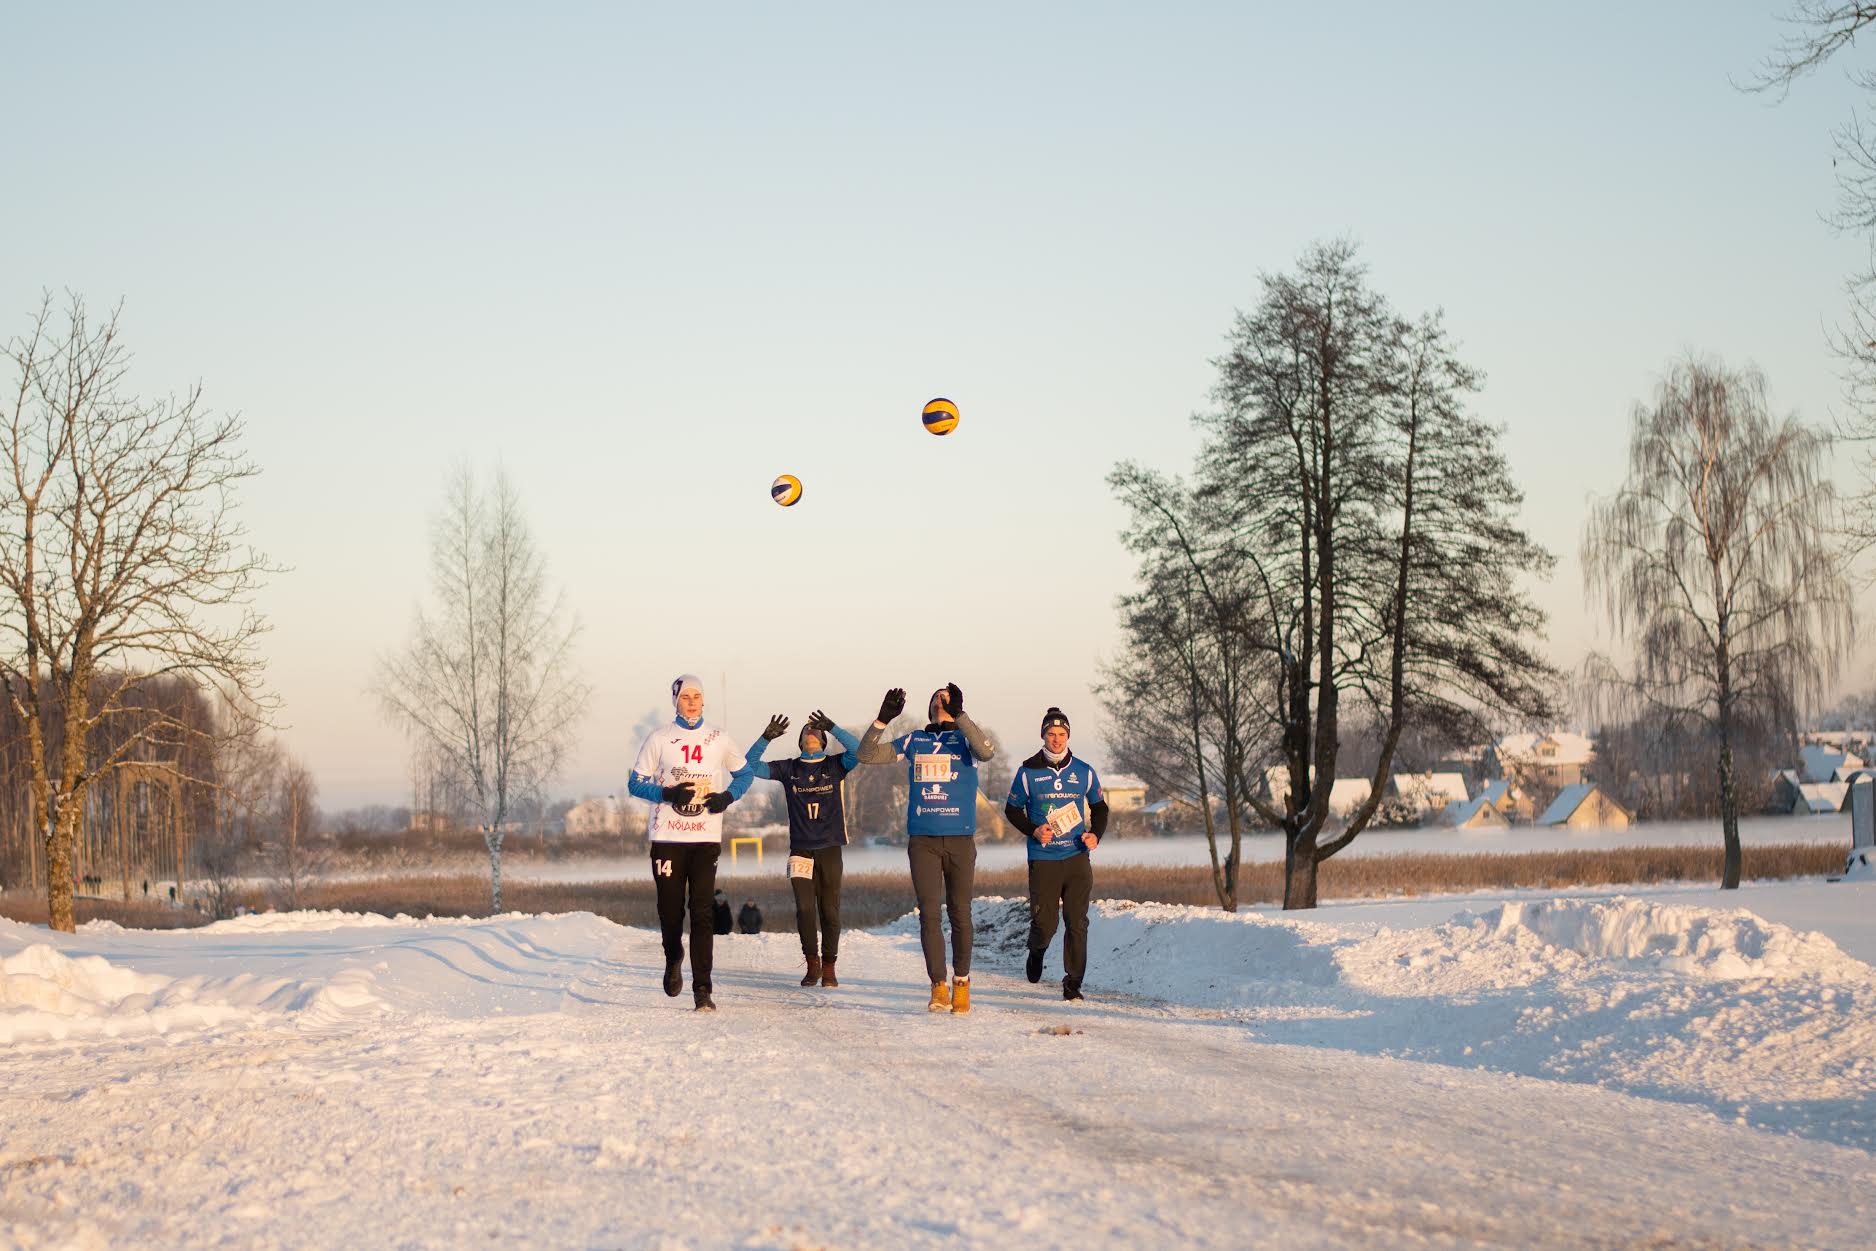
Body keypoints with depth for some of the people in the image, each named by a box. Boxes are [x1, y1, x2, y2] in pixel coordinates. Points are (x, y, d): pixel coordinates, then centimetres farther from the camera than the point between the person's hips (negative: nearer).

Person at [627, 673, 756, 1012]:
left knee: (702, 911, -9)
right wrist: (667, 794, -13)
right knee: (670, 908, 3)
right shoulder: (659, 739, 4)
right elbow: (636, 782, 5)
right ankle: (673, 960, 36)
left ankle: (702, 989, -9)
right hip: (667, 837, 0)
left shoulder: (718, 739, 8)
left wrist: (728, 796, -1)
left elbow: (744, 773, 20)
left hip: (706, 838, 0)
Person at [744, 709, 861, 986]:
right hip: (800, 850, 0)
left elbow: (857, 751, -14)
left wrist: (832, 728, -25)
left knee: (829, 911, 1)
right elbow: (751, 765, -2)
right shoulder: (788, 769, 7)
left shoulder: (835, 766, 4)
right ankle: (812, 964, 5)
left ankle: (829, 969, 11)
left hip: (830, 849, 0)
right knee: (805, 908, -10)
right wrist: (767, 737, -16)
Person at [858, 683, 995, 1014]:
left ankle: (961, 982, 18)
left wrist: (958, 714, -23)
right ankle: (939, 987, -4)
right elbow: (866, 755, 8)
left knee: (960, 912, 3)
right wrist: (883, 718, -5)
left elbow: (987, 751, -18)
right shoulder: (913, 741, 12)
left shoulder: (965, 738, 6)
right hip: (922, 840, 1)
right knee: (929, 913, -6)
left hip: (961, 839, -1)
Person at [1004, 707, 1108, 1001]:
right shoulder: (1028, 772, 2)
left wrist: (1095, 834, -2)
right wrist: (1033, 830, -7)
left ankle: (1073, 983, 2)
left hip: (1077, 858, 1)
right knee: (1044, 923, -2)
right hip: (1043, 860, -1)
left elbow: (1099, 808, 17)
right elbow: (1012, 809, 10)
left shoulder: (1084, 772, 7)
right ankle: (1036, 952, 32)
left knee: (1077, 923, -4)